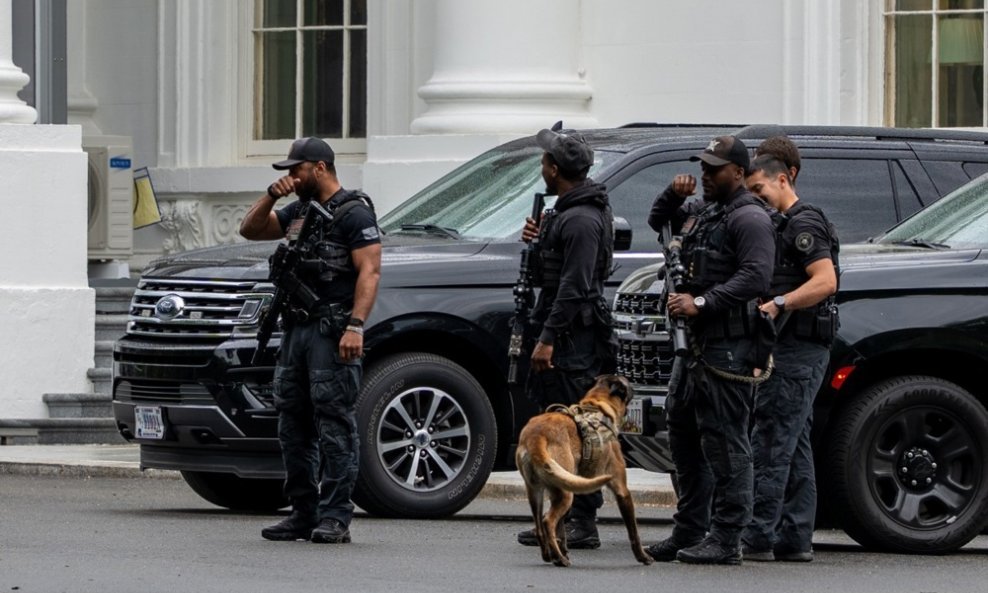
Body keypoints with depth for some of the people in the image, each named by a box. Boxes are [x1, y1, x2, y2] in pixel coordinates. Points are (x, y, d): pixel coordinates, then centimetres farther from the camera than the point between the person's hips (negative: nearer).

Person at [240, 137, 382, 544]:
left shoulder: (354, 214, -7)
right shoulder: (299, 211, 19)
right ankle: (304, 514, 13)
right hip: (295, 328, 9)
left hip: (332, 332, -9)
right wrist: (272, 195, 6)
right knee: (293, 426, 8)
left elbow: (369, 272, -14)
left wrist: (356, 326, -24)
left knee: (335, 426, -10)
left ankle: (335, 518, -11)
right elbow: (251, 230, 23)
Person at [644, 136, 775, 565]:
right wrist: (674, 195, 12)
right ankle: (689, 532, 21)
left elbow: (756, 276, -22)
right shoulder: (702, 212, 19)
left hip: (730, 347, -10)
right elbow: (658, 222, 34)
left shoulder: (749, 218, -10)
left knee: (724, 440, -10)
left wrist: (701, 302, -24)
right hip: (699, 342, 10)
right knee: (684, 433, 13)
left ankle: (726, 538, -9)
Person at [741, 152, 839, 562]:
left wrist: (778, 304, -31)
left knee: (770, 444, -12)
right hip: (797, 348, 11)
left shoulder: (803, 224, -11)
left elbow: (825, 281, -22)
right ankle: (795, 539, 10)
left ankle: (758, 537, -14)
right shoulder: (783, 225, 22)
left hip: (796, 351, -11)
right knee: (795, 448, 9)